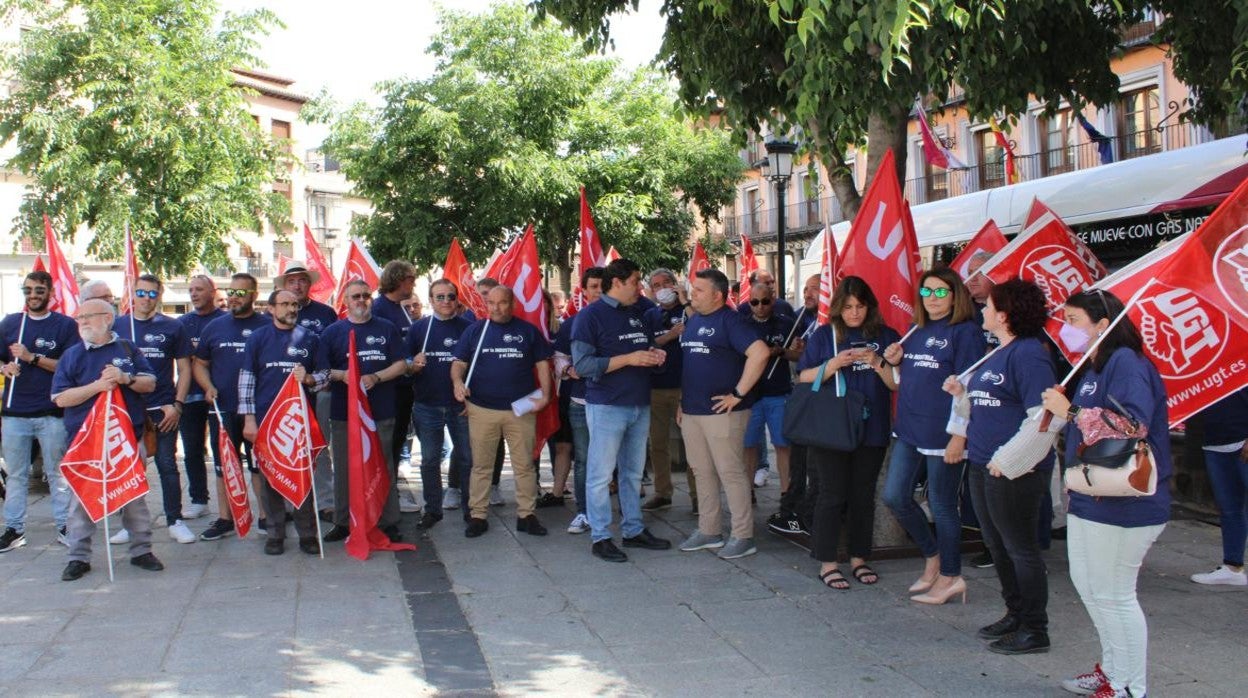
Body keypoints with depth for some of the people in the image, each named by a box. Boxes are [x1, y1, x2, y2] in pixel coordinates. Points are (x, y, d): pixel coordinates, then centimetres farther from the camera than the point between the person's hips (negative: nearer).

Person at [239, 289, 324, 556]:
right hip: (266, 419, 0)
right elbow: (246, 378, 3)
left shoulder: (310, 338, 7)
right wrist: (249, 419, -3)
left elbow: (324, 376, 12)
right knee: (270, 477, 4)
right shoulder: (258, 338, 5)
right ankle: (275, 534, 14)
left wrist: (309, 379, -11)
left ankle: (307, 534, 9)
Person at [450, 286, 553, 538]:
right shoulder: (474, 330, 7)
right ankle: (478, 515, 12)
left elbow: (542, 363, 8)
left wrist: (545, 395, -4)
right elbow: (459, 362, 6)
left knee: (525, 464, 4)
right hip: (482, 410, 0)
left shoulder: (528, 331, 6)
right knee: (481, 465, 5)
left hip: (521, 409, 0)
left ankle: (526, 514, 12)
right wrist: (458, 381, -15)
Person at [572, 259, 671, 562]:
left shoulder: (637, 314, 13)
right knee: (601, 475, -2)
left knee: (633, 473, 14)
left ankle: (634, 530, 24)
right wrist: (629, 359, -21)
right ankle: (600, 537, 6)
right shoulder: (591, 315, -9)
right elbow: (582, 365, -17)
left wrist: (654, 355, 1)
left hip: (640, 406, 7)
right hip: (606, 407, -7)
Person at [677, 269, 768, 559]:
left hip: (721, 412, -8)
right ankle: (708, 531, 23)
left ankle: (743, 536, 5)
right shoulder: (692, 321, 15)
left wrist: (738, 394, -20)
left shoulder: (730, 320, -11)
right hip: (691, 412, 8)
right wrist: (683, 400, 18)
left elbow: (760, 353, -22)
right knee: (702, 473, 13)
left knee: (731, 473, -3)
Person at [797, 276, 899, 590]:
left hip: (871, 430, 2)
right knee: (832, 495, 0)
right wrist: (834, 364, -15)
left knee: (863, 495, 10)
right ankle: (827, 563, 7)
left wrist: (877, 363, -15)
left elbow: (897, 384, 3)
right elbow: (804, 378, 0)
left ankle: (859, 558, 22)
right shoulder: (824, 335, 3)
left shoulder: (885, 336, 5)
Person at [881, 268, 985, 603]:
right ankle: (932, 556, 26)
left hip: (943, 433, -7)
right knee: (894, 496, 5)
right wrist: (896, 362, 2)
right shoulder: (916, 332, 14)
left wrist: (959, 435, -20)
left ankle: (949, 576, 18)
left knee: (941, 505, 2)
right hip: (908, 429, 7)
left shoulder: (966, 332, -8)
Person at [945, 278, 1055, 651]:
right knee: (997, 545, 18)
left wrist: (1009, 460, -24)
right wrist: (962, 391, 7)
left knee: (1020, 548, -1)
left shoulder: (1028, 353, -17)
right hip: (985, 466, 10)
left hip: (1014, 471, -10)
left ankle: (1034, 631, 10)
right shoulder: (998, 353, 15)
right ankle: (1015, 615, 31)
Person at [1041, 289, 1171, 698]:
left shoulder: (1126, 363, -16)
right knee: (1089, 587, 19)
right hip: (1089, 499, 11)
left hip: (1123, 505, -11)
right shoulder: (1093, 369, 15)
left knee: (1114, 595, -1)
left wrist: (1070, 411, -25)